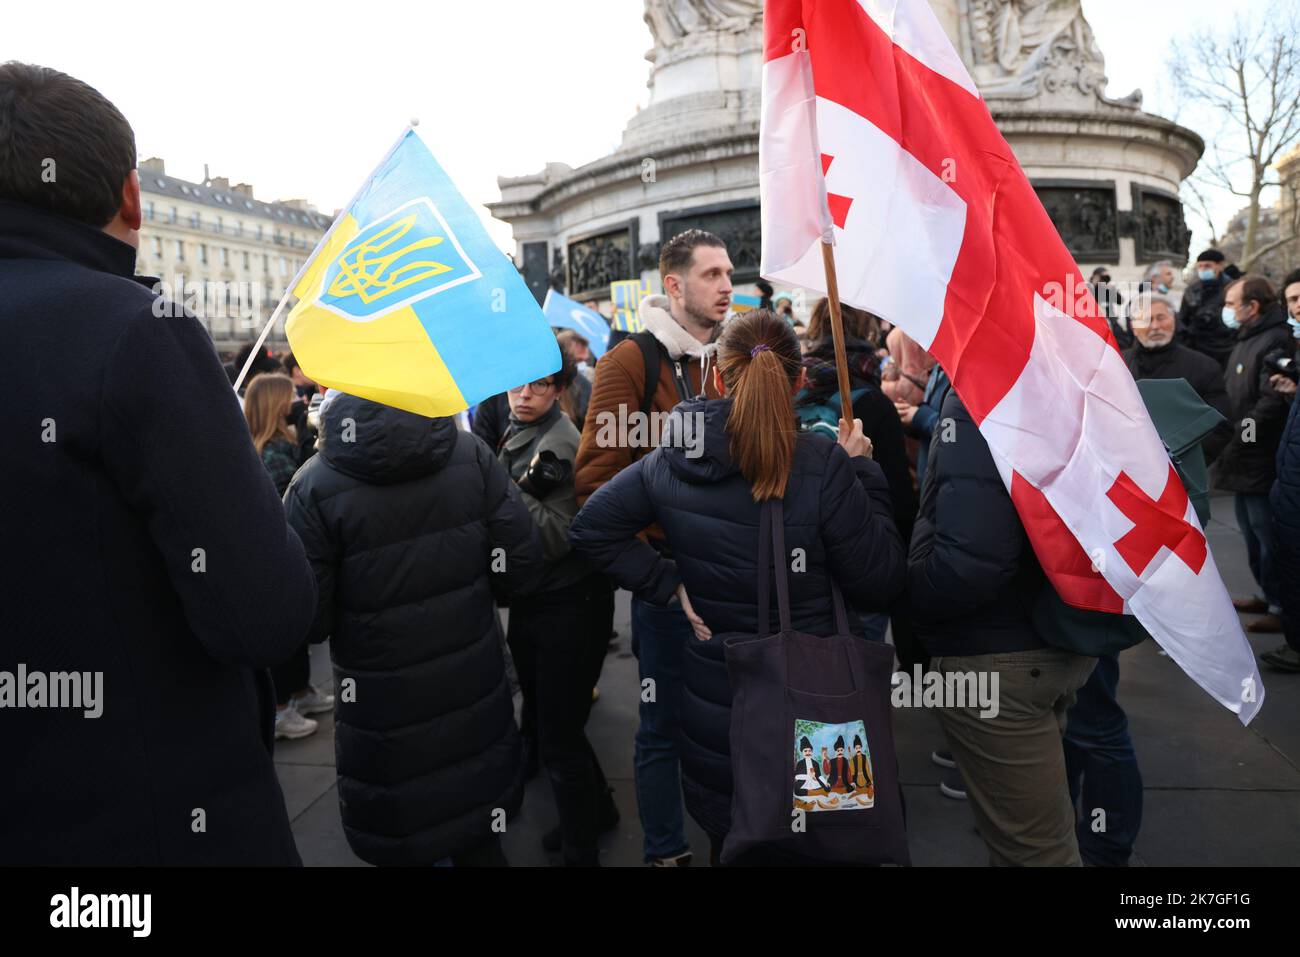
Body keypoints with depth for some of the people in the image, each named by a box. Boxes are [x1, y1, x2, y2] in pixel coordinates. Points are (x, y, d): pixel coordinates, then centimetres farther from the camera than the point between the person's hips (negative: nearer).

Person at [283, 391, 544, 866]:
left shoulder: (315, 485, -16)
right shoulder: (471, 454, -9)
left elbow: (307, 620, -14)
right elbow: (521, 562, -7)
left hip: (386, 708, -2)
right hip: (474, 689, 3)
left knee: (400, 841, 20)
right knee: (477, 837, 23)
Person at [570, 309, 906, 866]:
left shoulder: (671, 460, -7)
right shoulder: (823, 465, -20)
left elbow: (590, 530, 1)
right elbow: (880, 585, -12)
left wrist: (670, 586, -2)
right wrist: (864, 472, -5)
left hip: (711, 702, 4)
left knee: (726, 841, 25)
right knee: (796, 849, 20)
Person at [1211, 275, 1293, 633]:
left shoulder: (1275, 342, -17)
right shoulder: (1247, 339, 15)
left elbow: (1271, 403, -25)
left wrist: (1233, 438, -20)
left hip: (1260, 460, -10)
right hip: (1244, 458, 10)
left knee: (1268, 535, -1)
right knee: (1252, 532, 19)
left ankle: (1282, 606, 11)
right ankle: (1268, 595, 32)